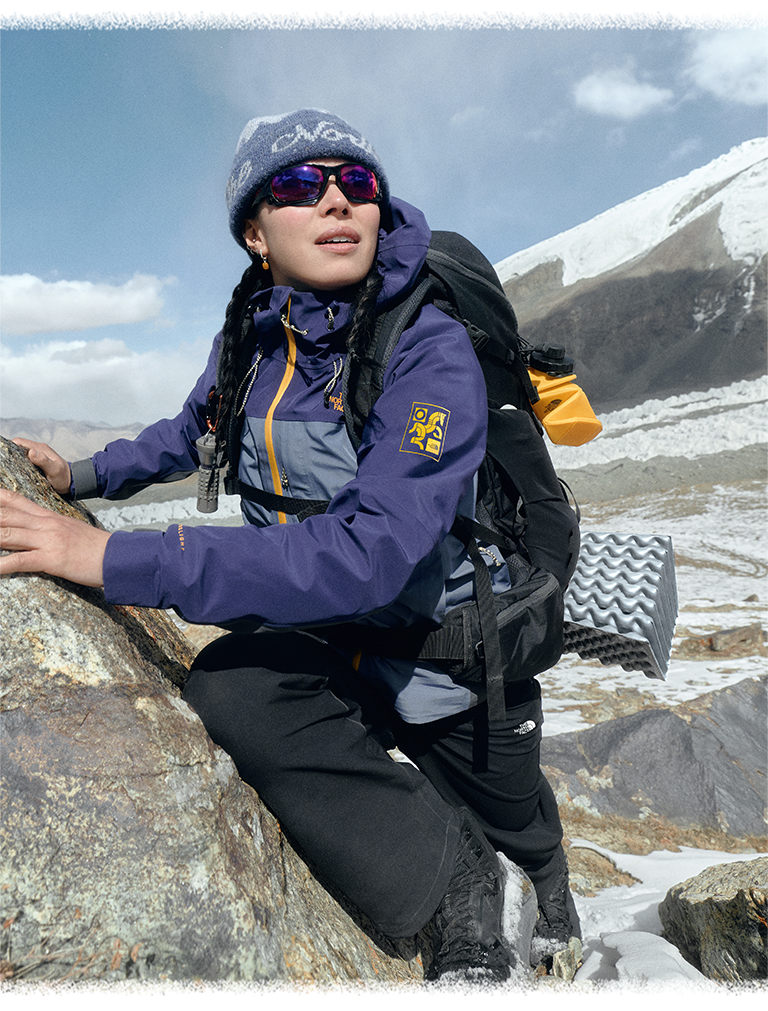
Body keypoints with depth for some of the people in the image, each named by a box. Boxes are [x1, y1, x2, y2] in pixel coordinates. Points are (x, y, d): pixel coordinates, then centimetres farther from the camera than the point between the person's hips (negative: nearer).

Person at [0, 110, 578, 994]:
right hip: (328, 635, 4)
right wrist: (84, 475, 10)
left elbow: (368, 554, -39)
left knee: (514, 824, 18)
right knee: (226, 688, -26)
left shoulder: (431, 352, -26)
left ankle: (546, 875, 58)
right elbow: (193, 432, 17)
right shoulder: (250, 340, -7)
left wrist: (115, 559, -39)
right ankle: (449, 890, -4)